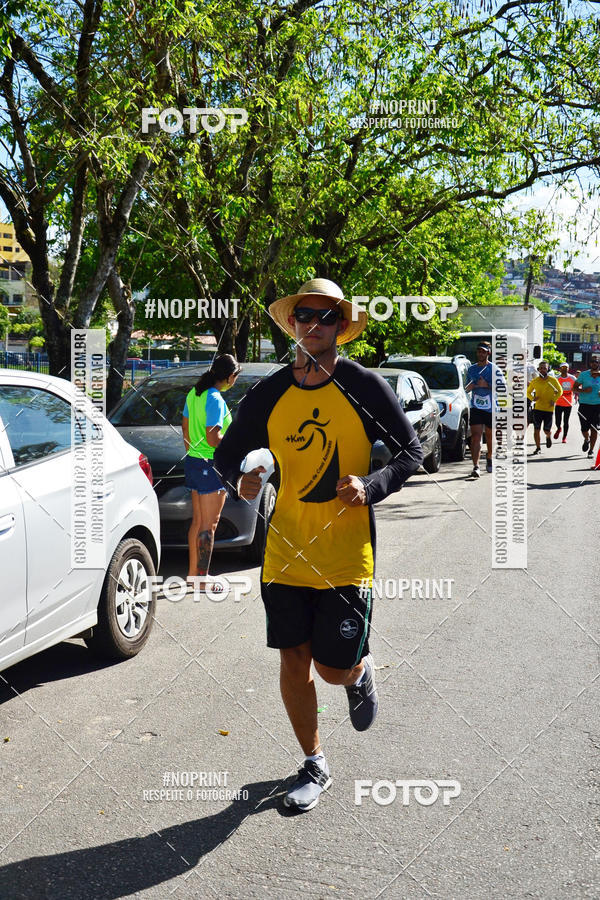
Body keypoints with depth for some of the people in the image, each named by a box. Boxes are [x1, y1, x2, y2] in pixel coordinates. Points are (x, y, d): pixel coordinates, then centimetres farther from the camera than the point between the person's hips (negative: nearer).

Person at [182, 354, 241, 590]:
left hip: (193, 461, 9)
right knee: (208, 525, -3)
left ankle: (193, 573, 26)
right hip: (210, 466, -9)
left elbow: (186, 428, 17)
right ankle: (201, 581, 2)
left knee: (197, 521, 17)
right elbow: (213, 439, -24)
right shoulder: (215, 400, -19)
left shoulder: (194, 393, 9)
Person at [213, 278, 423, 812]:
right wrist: (239, 481, -11)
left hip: (346, 558, -3)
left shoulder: (365, 387, -4)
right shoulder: (267, 395, 3)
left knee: (336, 669, -2)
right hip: (285, 553, 3)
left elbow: (411, 452, 2)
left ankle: (361, 672, 37)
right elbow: (227, 454, 12)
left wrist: (371, 486, -16)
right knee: (293, 660, 8)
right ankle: (314, 766, 29)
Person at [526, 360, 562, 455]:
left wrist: (554, 400, -5)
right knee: (536, 429, -4)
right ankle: (538, 448, 11)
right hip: (538, 408, 1)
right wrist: (532, 398, -7)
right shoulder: (534, 381, -2)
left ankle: (548, 437, 39)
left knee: (546, 430, 2)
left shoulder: (553, 380, -5)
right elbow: (528, 392, 13)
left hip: (549, 409, -1)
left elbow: (560, 391, 9)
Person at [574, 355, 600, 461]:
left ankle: (591, 450, 11)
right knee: (584, 428, -1)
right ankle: (586, 439, 34)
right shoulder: (584, 374, 1)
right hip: (584, 405, -1)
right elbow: (574, 388, 3)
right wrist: (583, 390, -15)